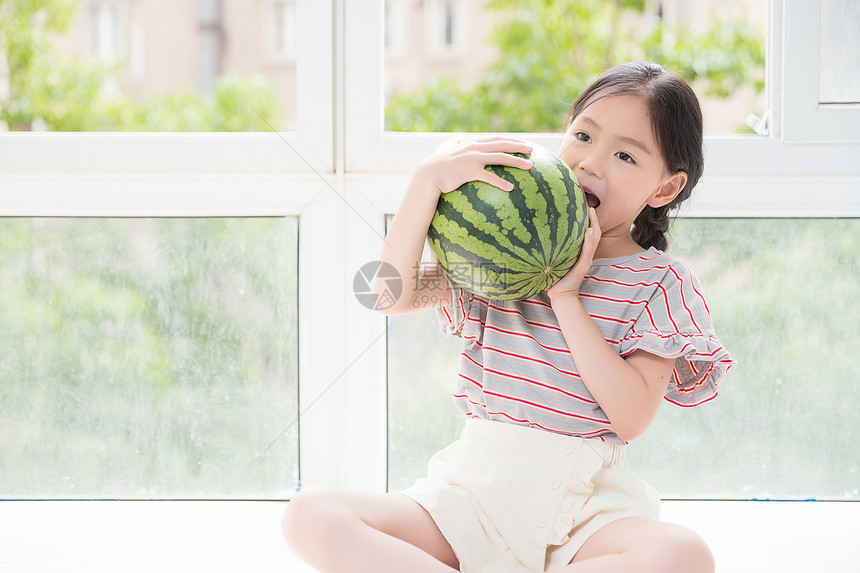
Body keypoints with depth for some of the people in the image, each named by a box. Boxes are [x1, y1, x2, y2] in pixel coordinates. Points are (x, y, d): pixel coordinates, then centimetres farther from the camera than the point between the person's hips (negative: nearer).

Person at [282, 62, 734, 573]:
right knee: (311, 516, -22)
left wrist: (567, 298, -10)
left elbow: (632, 419, -9)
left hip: (583, 503, -1)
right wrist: (429, 181, -12)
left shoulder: (659, 283, 4)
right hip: (475, 485, 2)